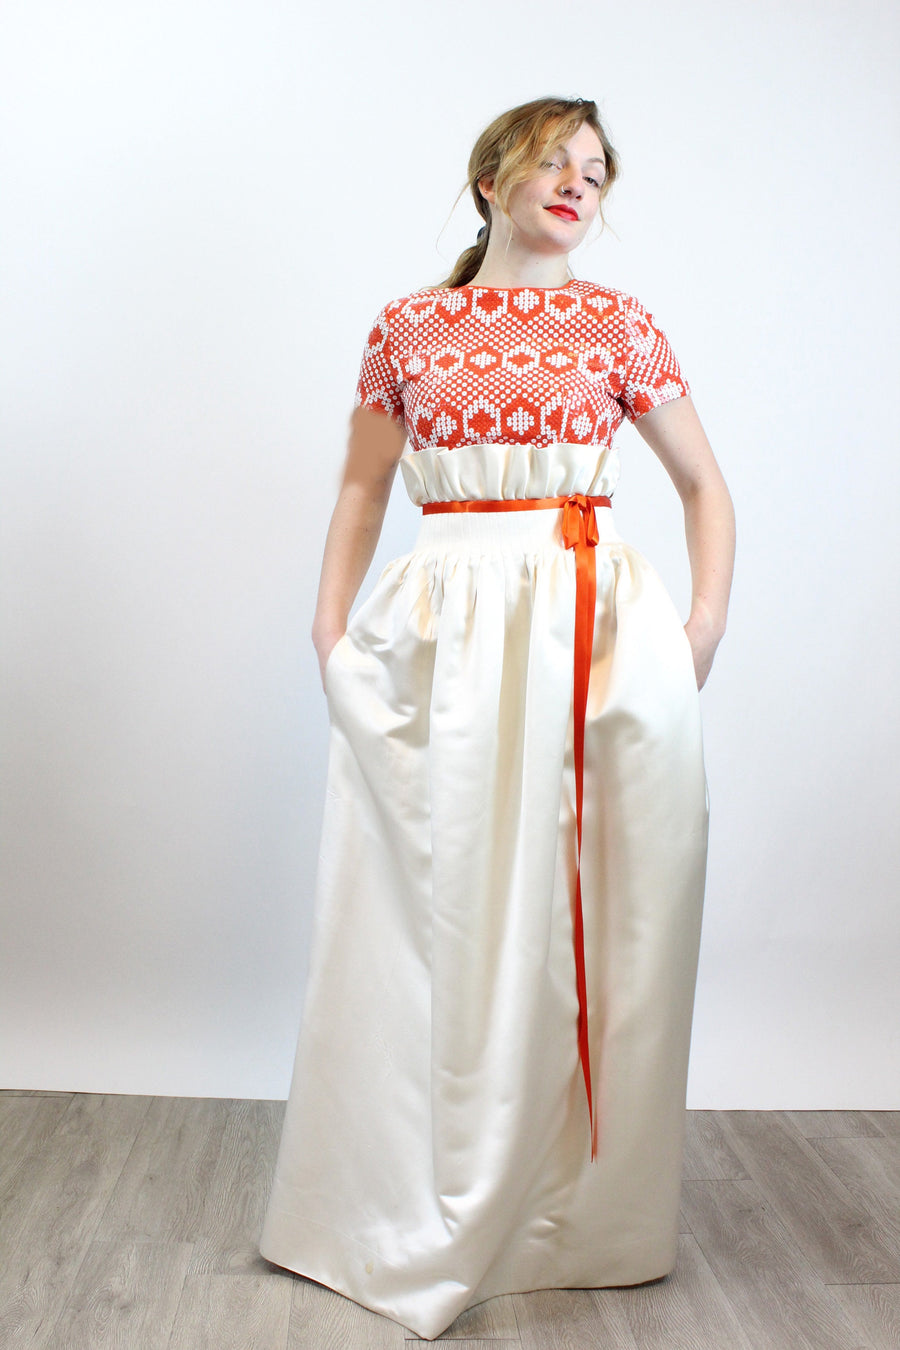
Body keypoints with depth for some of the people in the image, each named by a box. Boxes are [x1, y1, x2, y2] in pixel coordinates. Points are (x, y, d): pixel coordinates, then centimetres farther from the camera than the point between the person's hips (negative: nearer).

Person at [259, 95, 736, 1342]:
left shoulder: (618, 323, 8)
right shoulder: (408, 328, 11)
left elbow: (706, 486, 12)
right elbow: (361, 489, 14)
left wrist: (703, 632, 1)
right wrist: (330, 627, 3)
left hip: (600, 627, 0)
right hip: (446, 632, 1)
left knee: (586, 912, 4)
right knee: (438, 905, 4)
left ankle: (583, 1210, 24)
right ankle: (421, 1215, 23)